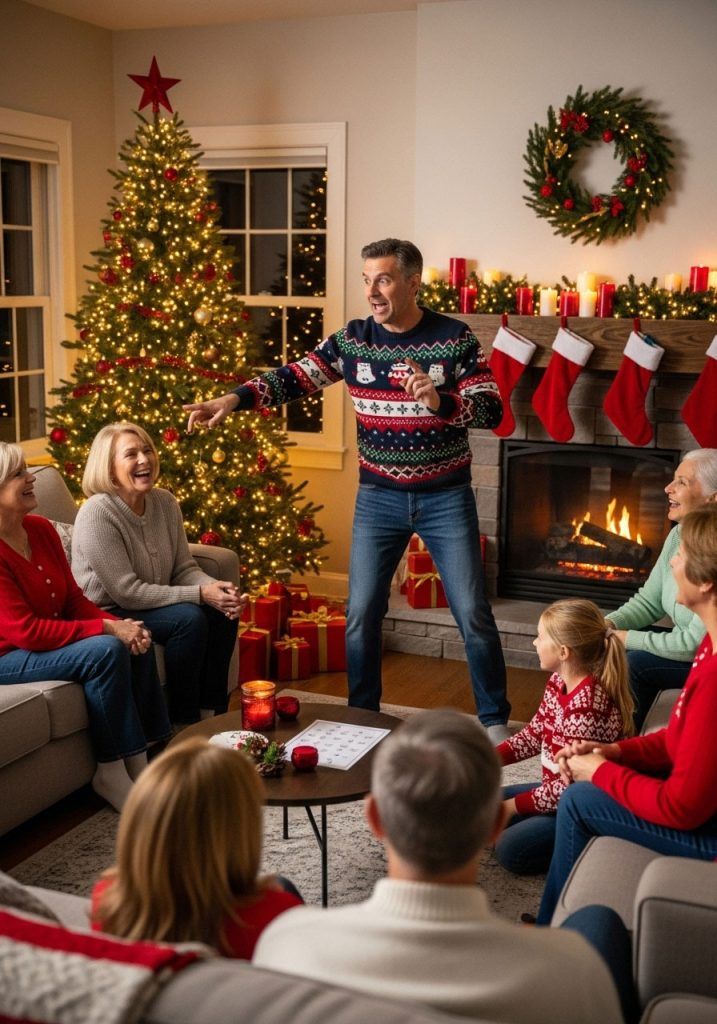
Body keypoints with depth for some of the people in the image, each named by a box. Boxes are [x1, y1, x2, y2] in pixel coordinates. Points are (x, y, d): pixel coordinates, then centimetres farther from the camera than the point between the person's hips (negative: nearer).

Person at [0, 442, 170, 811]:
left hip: (50, 639, 9)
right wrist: (106, 628, -24)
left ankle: (138, 763, -6)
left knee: (137, 645, -9)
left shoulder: (41, 529, 3)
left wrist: (121, 625, -12)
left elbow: (73, 598, 6)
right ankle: (111, 774, -15)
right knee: (105, 651, -26)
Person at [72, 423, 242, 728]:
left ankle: (212, 713, 1)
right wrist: (200, 594, -26)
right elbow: (127, 592, -25)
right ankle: (183, 722, -11)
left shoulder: (165, 502, 0)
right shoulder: (98, 514, -23)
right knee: (189, 618, -26)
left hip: (150, 604, 7)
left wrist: (217, 587, -20)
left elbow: (184, 568, 3)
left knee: (222, 613, -11)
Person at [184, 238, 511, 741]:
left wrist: (440, 402, -31)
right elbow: (294, 377, -2)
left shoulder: (455, 338, -9)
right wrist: (234, 398, -17)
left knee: (473, 615, 1)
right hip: (379, 498, 3)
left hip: (445, 498, -2)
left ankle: (495, 719, 18)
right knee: (361, 615, 6)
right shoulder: (352, 340, 0)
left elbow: (493, 410, -13)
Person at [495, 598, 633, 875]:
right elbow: (534, 734, 11)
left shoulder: (587, 706, -31)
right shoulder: (559, 681, -3)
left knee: (510, 849, -18)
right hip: (558, 789, 10)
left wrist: (514, 805, -16)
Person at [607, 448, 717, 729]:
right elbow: (649, 601, 8)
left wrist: (628, 638, -19)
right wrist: (610, 624, -11)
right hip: (687, 647, 8)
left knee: (633, 663, -21)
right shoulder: (678, 537, -1)